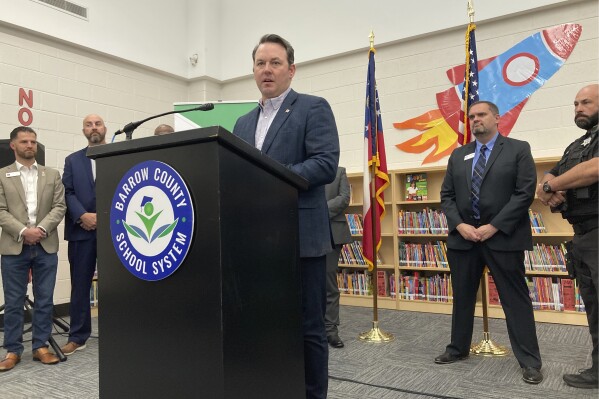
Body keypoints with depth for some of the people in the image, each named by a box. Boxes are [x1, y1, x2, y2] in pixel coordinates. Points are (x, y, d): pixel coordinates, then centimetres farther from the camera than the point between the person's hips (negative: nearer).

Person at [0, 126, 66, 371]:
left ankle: (41, 346, 16)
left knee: (44, 300, 5)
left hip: (46, 246, 1)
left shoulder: (52, 175, 11)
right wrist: (22, 231, -15)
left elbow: (59, 207, 3)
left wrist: (41, 228, -12)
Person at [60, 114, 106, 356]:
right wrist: (82, 216, -12)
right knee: (80, 284, 6)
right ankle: (78, 336, 16)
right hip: (82, 230, 2)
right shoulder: (72, 160, 15)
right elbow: (68, 193, 5)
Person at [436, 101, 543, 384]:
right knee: (462, 297, 14)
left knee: (515, 299, 2)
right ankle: (458, 348, 29)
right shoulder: (458, 155, 13)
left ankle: (529, 361, 14)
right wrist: (459, 225, -7)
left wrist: (493, 226, -15)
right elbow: (446, 195, 9)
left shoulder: (518, 149, 1)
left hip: (503, 237, -4)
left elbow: (525, 193, -8)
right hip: (463, 236, 5)